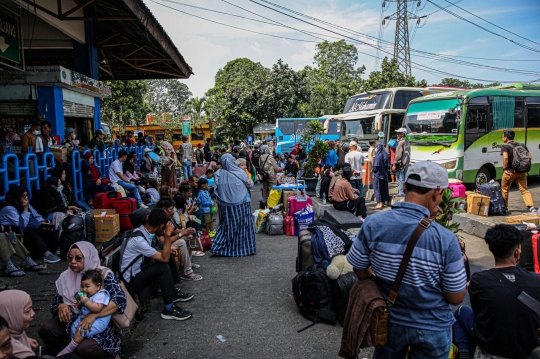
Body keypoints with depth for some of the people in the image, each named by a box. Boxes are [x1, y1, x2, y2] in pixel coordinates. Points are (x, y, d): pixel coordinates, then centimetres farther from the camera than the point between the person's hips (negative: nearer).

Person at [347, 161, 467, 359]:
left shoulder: (373, 224, -20)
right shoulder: (445, 239, -26)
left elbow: (360, 272, -6)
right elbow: (456, 298, -14)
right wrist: (461, 263, 3)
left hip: (389, 321, 2)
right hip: (432, 328, -1)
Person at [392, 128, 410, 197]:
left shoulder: (401, 142, -13)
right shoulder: (407, 142, 14)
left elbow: (398, 154, -17)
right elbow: (407, 153, 16)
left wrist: (394, 164, -15)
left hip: (400, 163, -9)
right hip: (406, 163, 9)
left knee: (400, 179, -5)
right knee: (405, 178, 13)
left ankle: (401, 192, -3)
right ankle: (405, 192, 18)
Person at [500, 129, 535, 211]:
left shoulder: (505, 147, -7)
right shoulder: (522, 145, 12)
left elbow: (505, 157, -25)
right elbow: (530, 157, 7)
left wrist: (504, 168, -16)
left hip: (510, 171, -5)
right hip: (521, 172, 5)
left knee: (504, 189, 13)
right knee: (524, 189, 4)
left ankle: (504, 207, 24)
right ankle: (531, 207, -11)